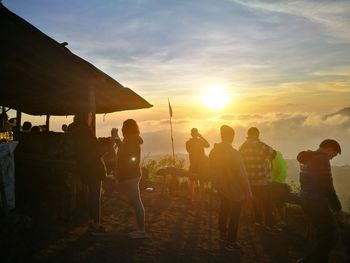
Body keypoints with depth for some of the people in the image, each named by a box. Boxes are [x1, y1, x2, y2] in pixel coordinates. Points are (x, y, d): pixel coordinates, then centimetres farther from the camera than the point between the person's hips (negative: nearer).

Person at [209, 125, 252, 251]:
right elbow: (241, 174, -23)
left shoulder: (213, 152, -5)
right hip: (235, 191, -7)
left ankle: (223, 233, 41)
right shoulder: (233, 153, -26)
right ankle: (231, 242, 16)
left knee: (224, 211, 24)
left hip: (222, 190, 7)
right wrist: (248, 191, -13)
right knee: (234, 216, 7)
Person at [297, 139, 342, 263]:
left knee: (324, 233, 22)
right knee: (330, 235, -1)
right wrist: (337, 206, -7)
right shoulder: (322, 159, -16)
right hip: (317, 203, -10)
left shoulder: (307, 159, 13)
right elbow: (327, 186, -18)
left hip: (307, 201, 10)